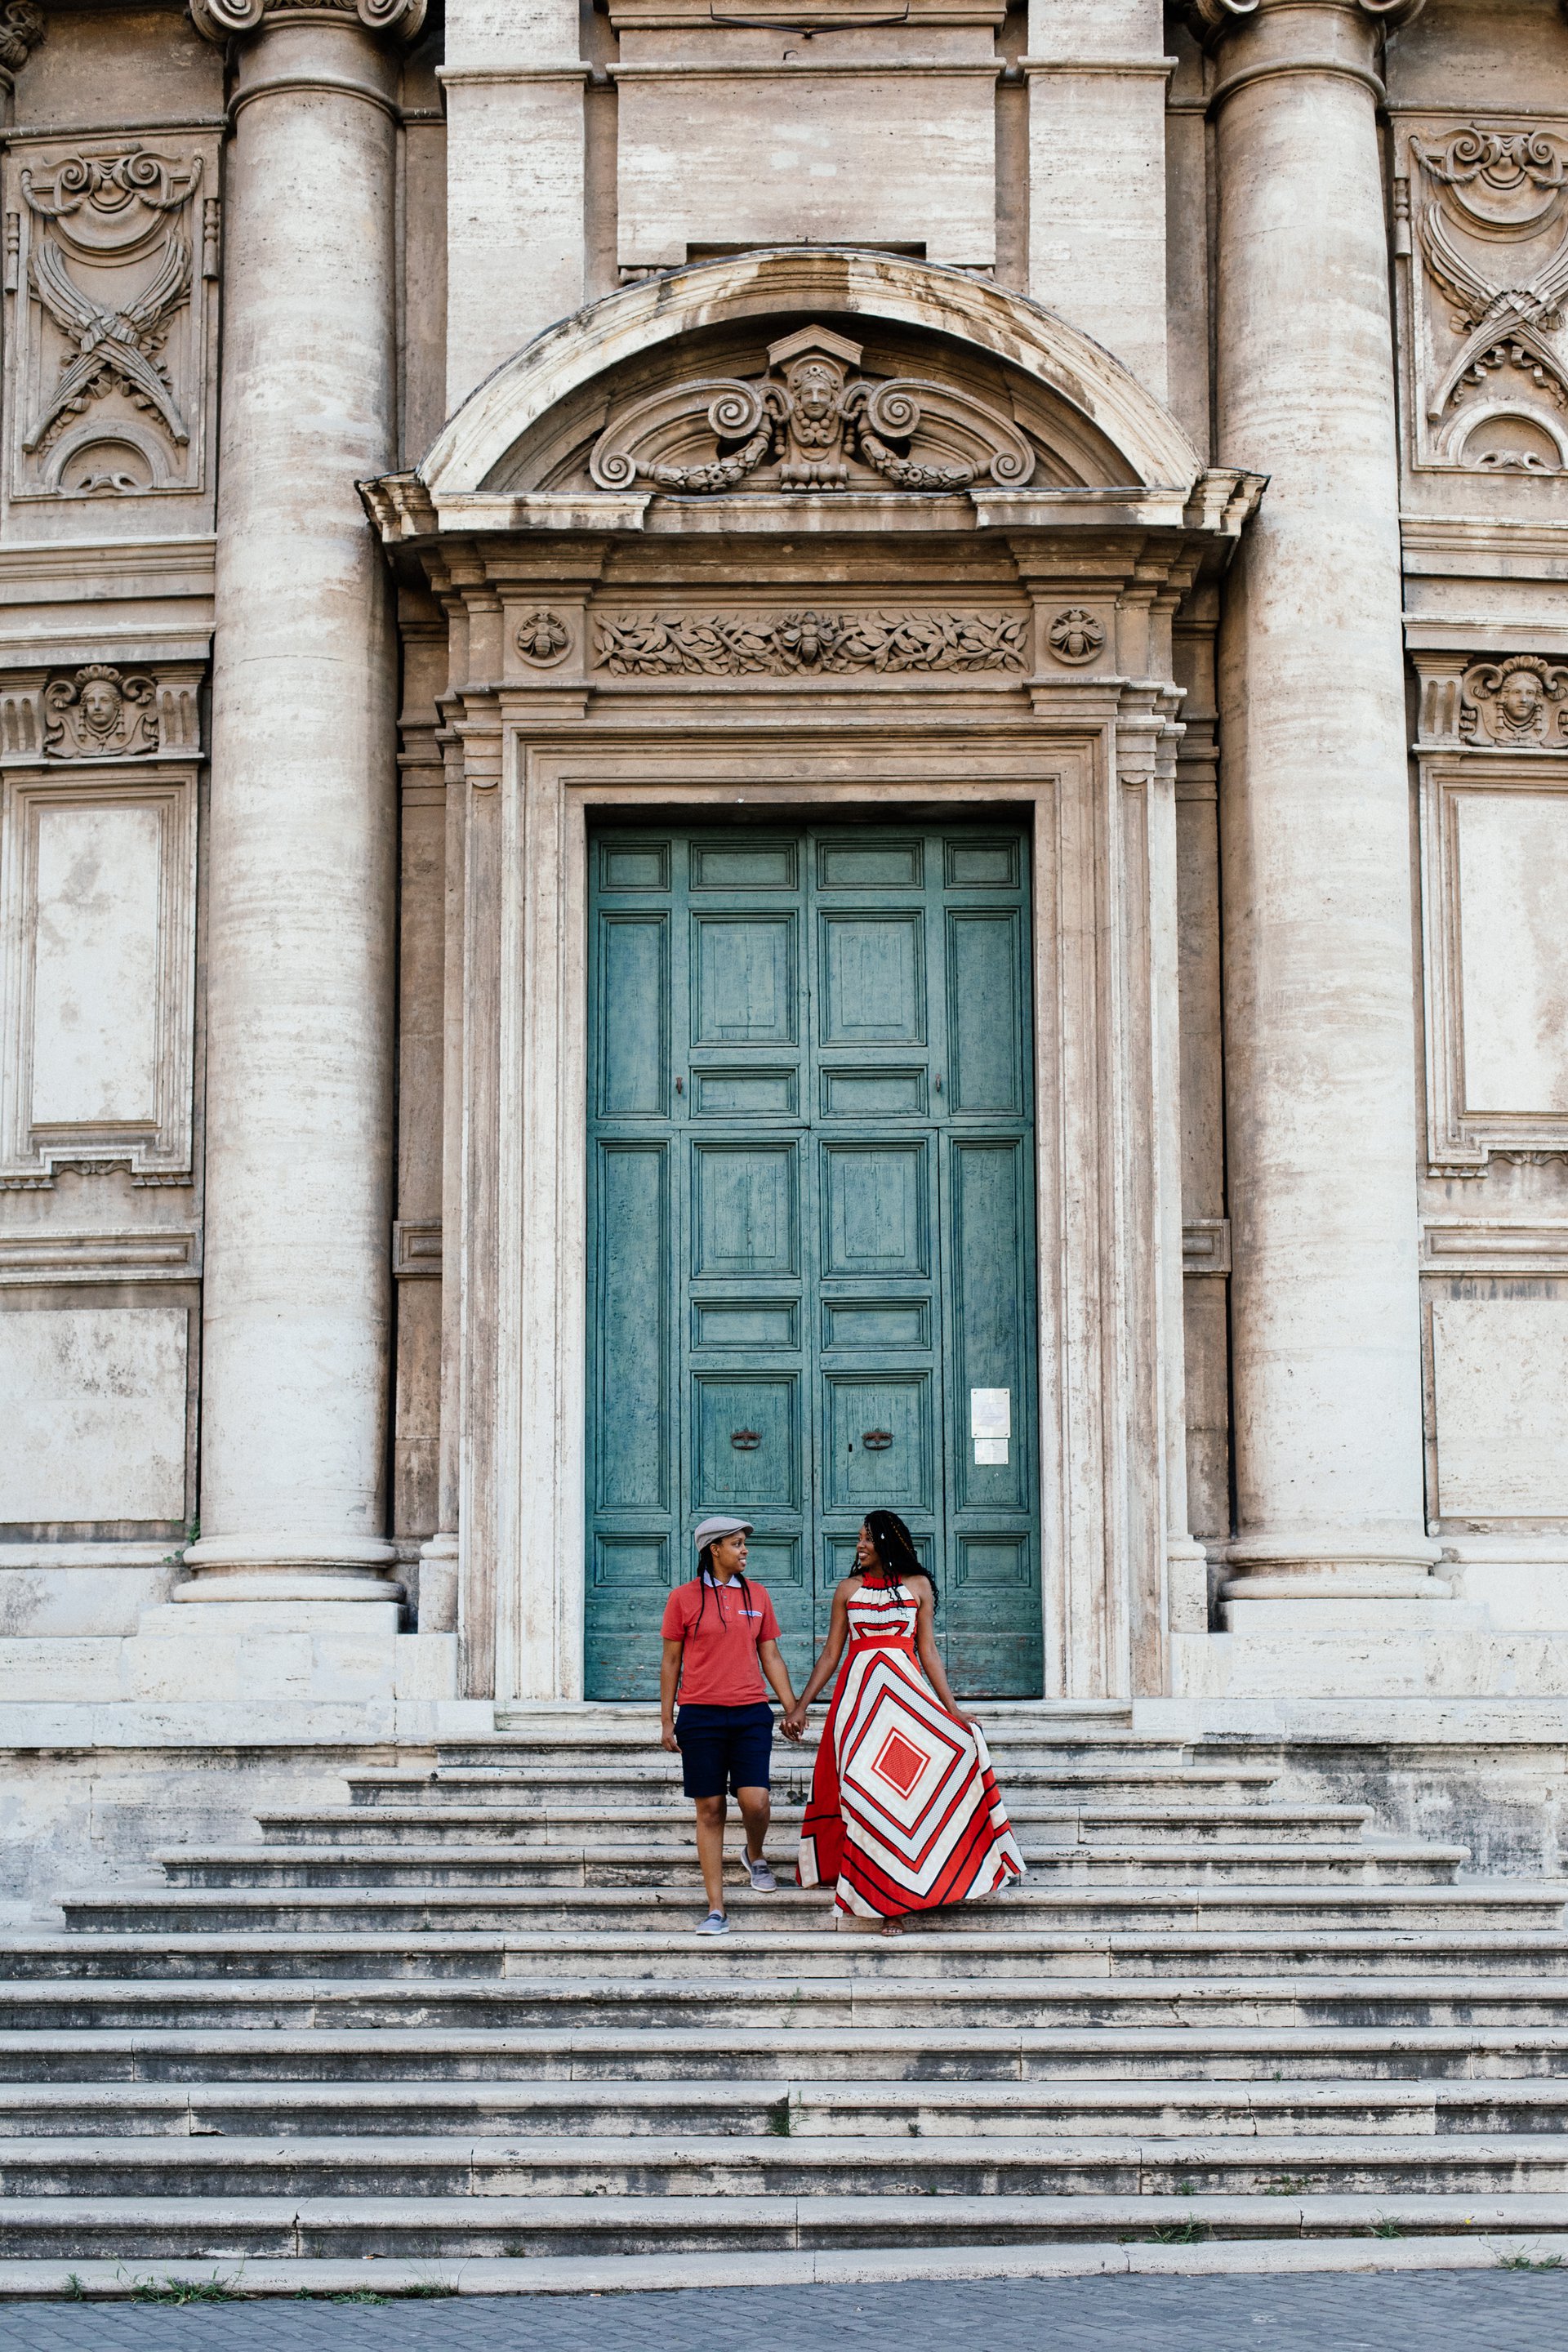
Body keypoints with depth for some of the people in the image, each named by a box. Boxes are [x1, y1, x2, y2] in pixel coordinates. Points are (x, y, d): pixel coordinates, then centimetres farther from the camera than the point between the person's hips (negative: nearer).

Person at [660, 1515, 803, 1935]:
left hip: (750, 1713, 2)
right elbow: (671, 1661, 6)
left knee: (754, 1801, -13)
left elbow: (770, 1656, 14)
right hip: (701, 1715, -2)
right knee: (710, 1809, 0)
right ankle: (716, 1909, 6)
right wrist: (667, 1720, 4)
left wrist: (793, 1709, 10)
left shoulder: (757, 1595, 10)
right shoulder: (684, 1598, 2)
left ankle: (755, 1856, 21)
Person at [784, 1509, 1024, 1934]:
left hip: (906, 1692, -1)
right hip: (858, 1696, 1)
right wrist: (800, 1706, 4)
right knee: (868, 1790, -6)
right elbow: (831, 1653, 11)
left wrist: (951, 1708, 1)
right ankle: (886, 1898, -2)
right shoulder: (848, 1589, 10)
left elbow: (928, 1651, 8)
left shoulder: (918, 1586, 8)